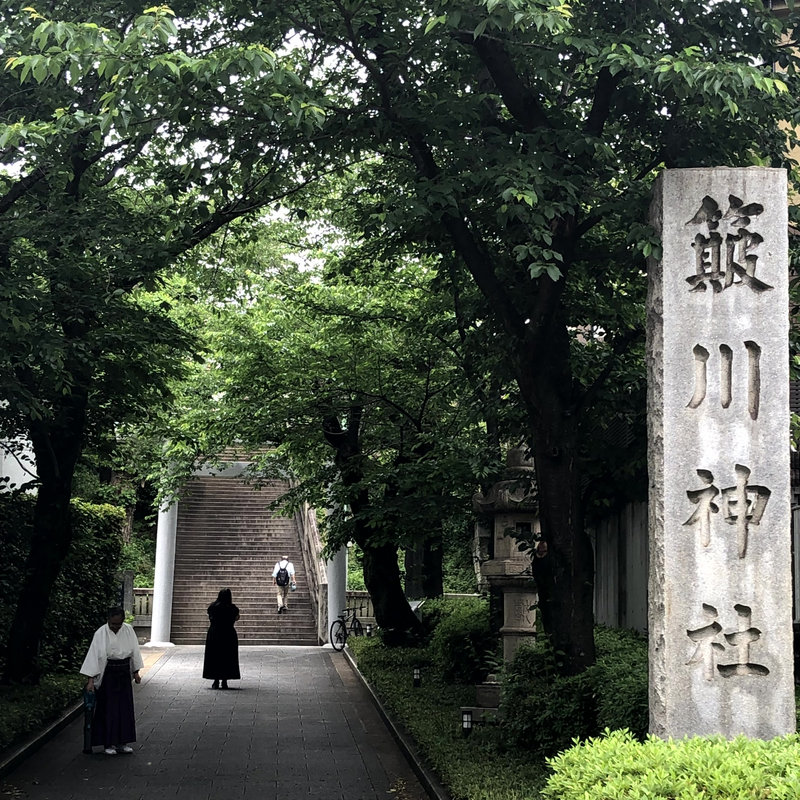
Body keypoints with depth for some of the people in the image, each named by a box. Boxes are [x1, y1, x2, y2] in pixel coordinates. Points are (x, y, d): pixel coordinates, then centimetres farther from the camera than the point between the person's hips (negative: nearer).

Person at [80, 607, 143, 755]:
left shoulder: (129, 630, -1)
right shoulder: (101, 633, -13)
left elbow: (134, 651, 8)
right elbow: (94, 655, -15)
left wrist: (136, 672, 8)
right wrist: (91, 680, -20)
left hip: (124, 674, 4)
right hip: (107, 675, -4)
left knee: (125, 708, 6)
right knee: (108, 709, -2)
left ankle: (123, 742, 15)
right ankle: (109, 744, 5)